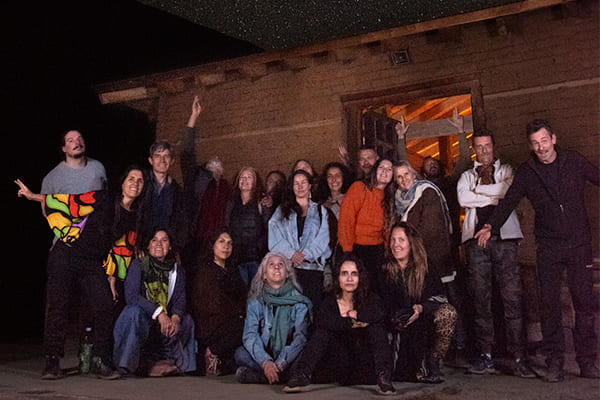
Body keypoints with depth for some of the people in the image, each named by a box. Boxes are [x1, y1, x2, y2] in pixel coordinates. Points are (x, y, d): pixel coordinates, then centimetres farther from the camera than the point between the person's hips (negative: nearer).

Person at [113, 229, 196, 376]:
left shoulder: (178, 271, 8)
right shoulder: (138, 265, -5)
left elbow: (180, 300, 0)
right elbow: (131, 296, -17)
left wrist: (175, 318, -23)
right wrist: (159, 313, -27)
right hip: (138, 320, -5)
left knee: (187, 320, -12)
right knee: (135, 311, -34)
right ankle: (126, 364, -28)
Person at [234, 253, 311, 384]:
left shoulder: (299, 302, 4)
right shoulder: (255, 303, 8)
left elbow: (300, 336, -7)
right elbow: (250, 335, -6)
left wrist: (280, 364, -22)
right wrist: (265, 362, -24)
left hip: (289, 359, -1)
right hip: (262, 358, 1)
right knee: (241, 353, -27)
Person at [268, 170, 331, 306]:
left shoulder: (320, 211, 18)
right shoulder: (282, 210, 18)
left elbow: (322, 238, 6)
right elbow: (275, 236, 4)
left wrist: (306, 254, -8)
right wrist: (291, 253, -11)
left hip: (312, 265, 0)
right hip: (287, 264, 0)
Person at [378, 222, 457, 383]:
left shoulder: (426, 269, 3)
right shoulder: (385, 272, 1)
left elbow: (440, 296, -3)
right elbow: (382, 305, -2)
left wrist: (421, 308, -22)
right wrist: (396, 317, -22)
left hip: (425, 322, 2)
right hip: (400, 330, -2)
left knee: (447, 313, -27)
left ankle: (432, 362, -12)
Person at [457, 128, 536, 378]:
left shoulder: (506, 170, 20)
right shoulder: (467, 176, 22)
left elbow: (510, 190, -3)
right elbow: (463, 198, 1)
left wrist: (478, 189, 0)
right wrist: (495, 196, 0)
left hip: (504, 238, -1)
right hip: (477, 239, 1)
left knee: (512, 297, -8)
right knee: (480, 299, -1)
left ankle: (519, 357, -7)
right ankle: (486, 356, 4)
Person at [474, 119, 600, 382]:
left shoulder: (573, 161, 3)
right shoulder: (526, 172, 4)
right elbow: (508, 202, 5)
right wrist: (490, 226, -8)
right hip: (549, 247, 0)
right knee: (549, 303, -2)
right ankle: (555, 363, 6)